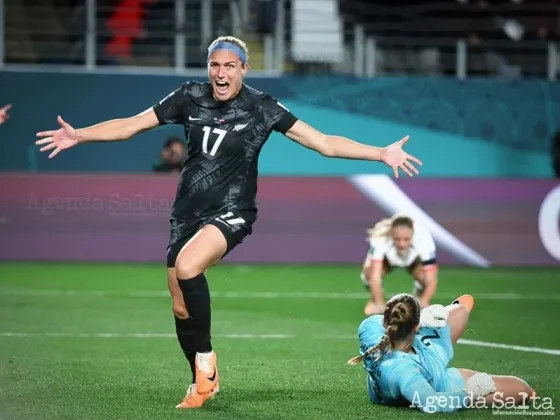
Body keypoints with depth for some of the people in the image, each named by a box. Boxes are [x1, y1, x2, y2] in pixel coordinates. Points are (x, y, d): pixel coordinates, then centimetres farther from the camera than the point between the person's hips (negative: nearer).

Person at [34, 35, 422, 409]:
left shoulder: (261, 108, -8)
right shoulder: (190, 97, 0)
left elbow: (325, 143, -8)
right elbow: (131, 125, 6)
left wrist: (382, 153, -16)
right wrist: (79, 135, -2)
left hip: (231, 212, -4)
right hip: (187, 211, 5)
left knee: (187, 267, -32)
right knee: (181, 309, 6)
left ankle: (206, 358, -12)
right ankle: (203, 382, 28)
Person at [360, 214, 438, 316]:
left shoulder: (423, 240, -41)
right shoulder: (380, 239, -43)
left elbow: (431, 280, -44)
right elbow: (375, 277, -48)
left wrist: (423, 303, -60)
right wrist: (379, 304, -60)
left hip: (414, 258, 0)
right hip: (387, 258, 0)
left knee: (423, 276, -30)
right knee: (369, 273, -29)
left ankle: (419, 300, 6)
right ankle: (375, 300, 6)